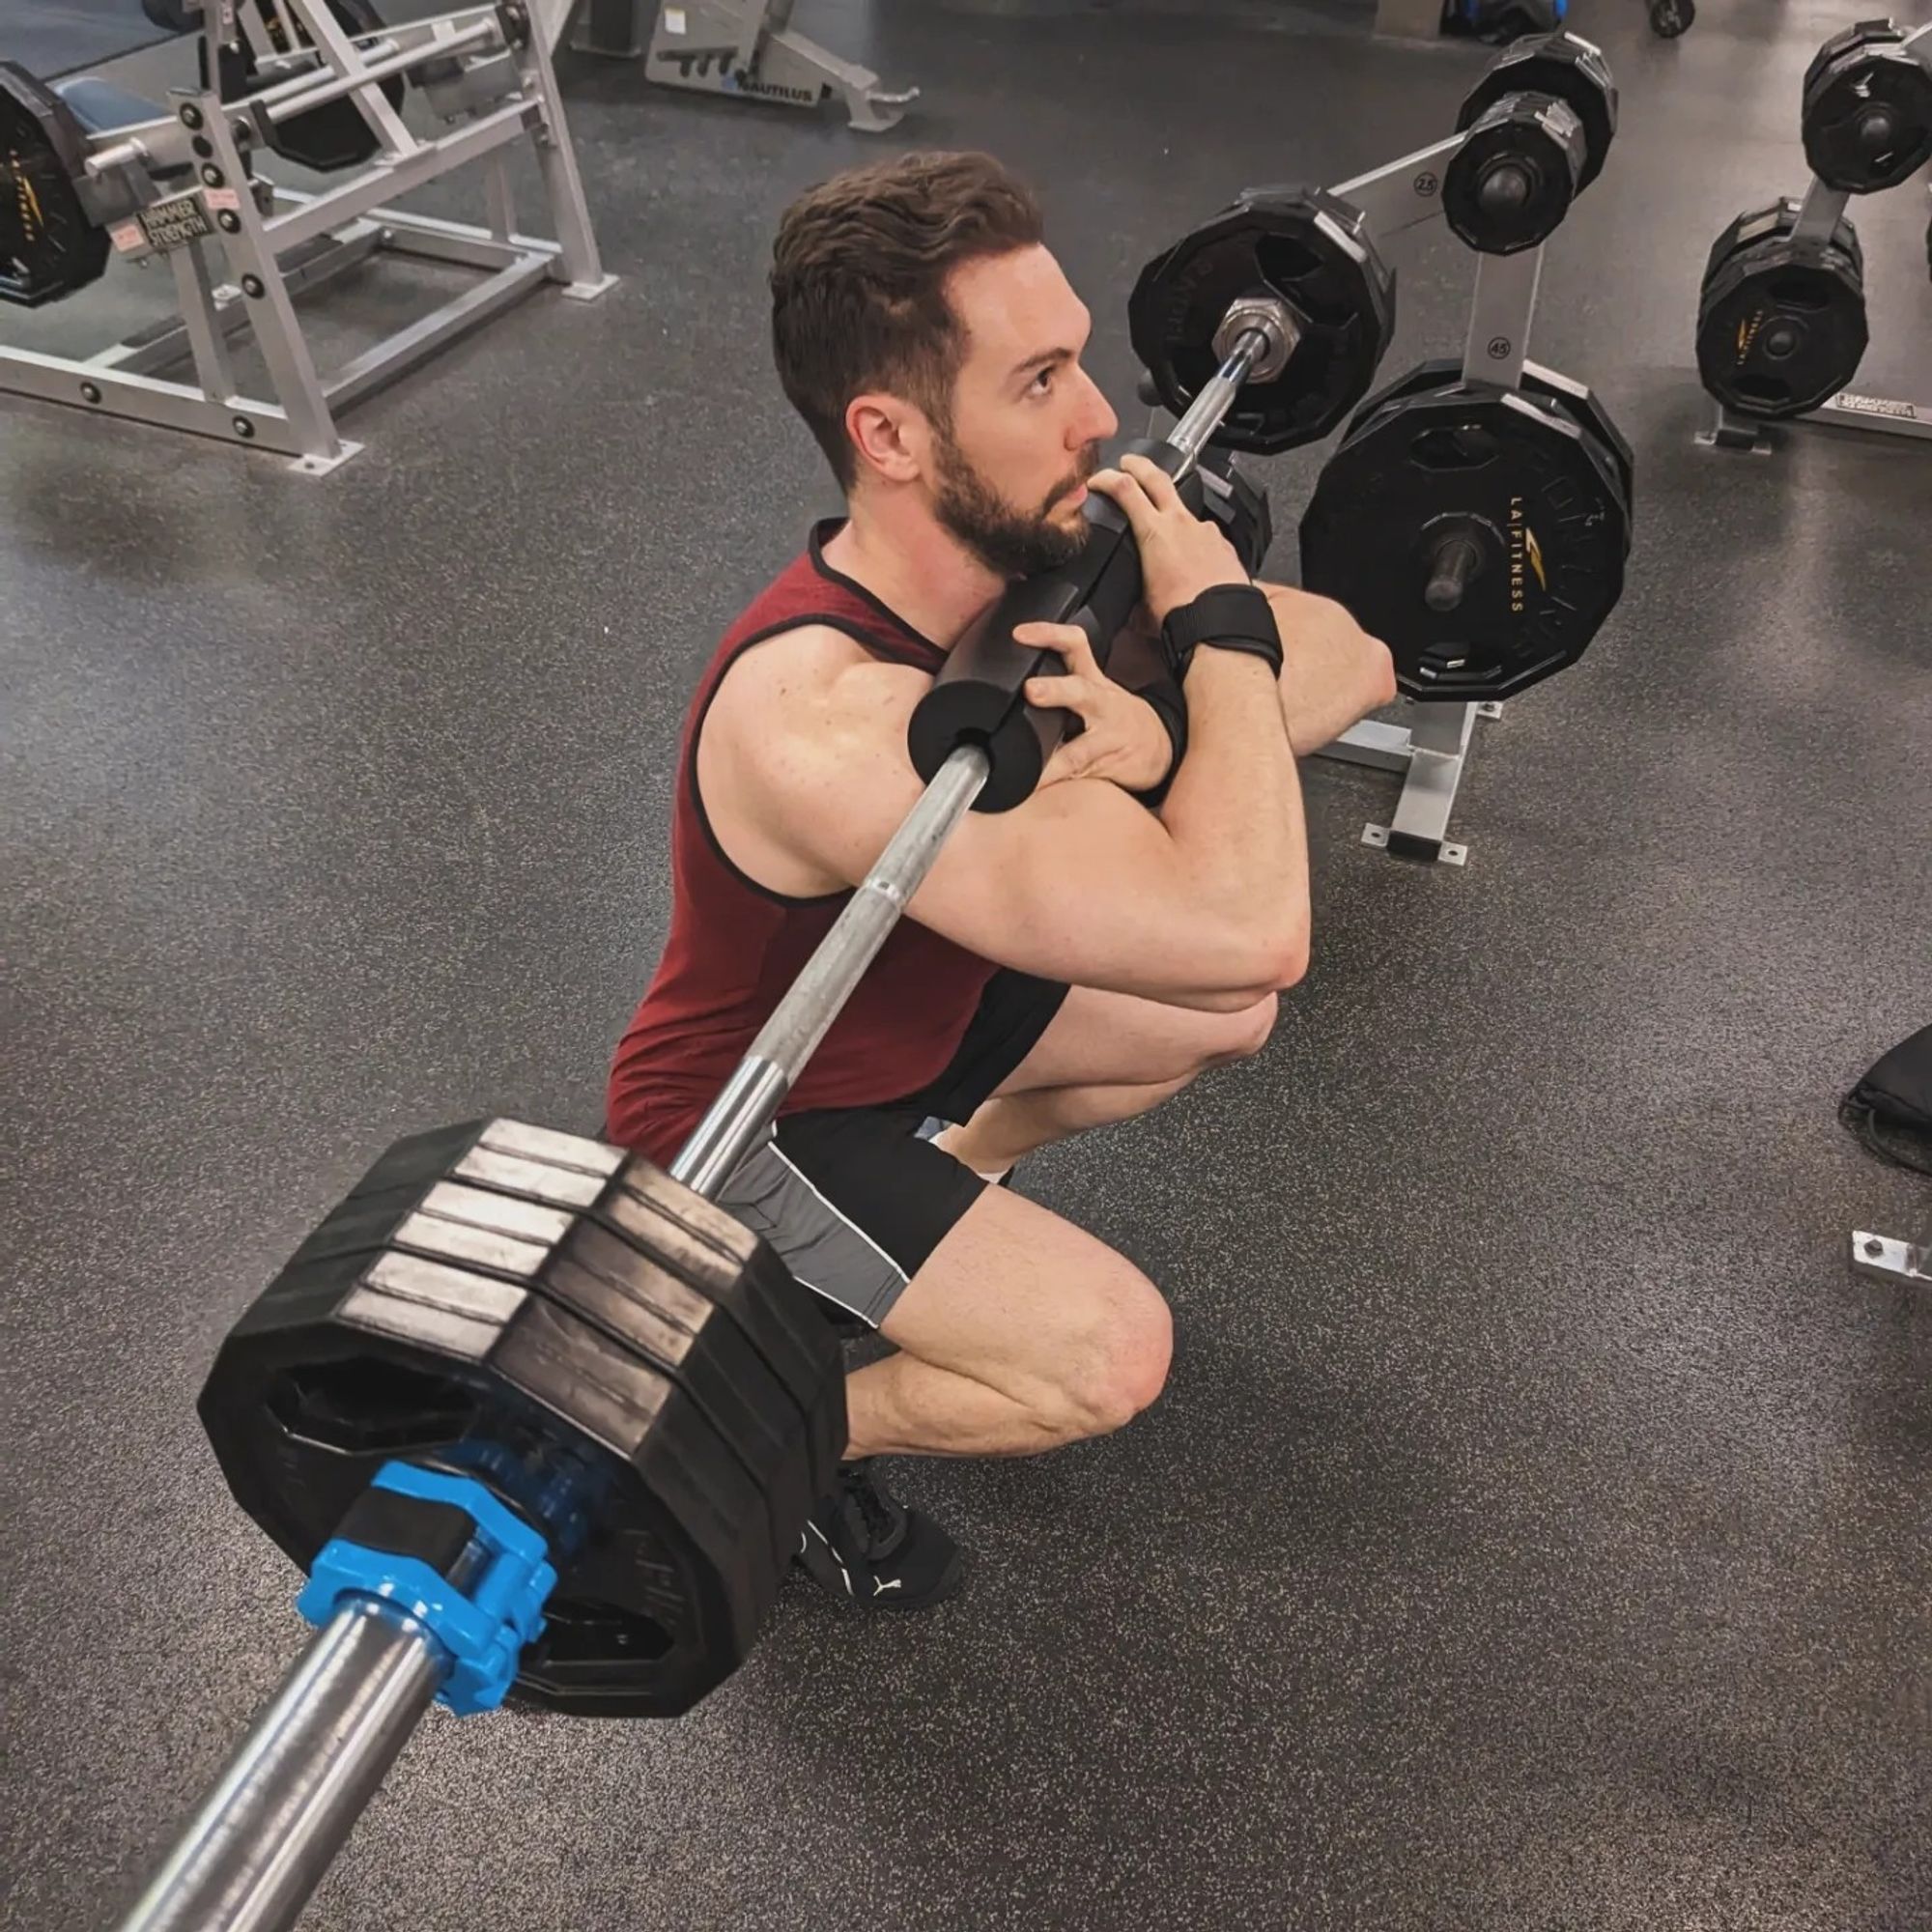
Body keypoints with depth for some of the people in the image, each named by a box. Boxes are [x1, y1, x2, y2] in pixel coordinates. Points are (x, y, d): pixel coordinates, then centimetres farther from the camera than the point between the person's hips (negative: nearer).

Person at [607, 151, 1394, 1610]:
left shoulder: (1024, 545, -16)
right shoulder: (823, 724, -41)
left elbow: (1356, 662, -11)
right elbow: (1246, 926, -49)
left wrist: (1157, 731, -32)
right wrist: (1217, 628, -34)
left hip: (912, 1001, 8)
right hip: (745, 1119, -7)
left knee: (1229, 1019, 10)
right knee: (1108, 1354, -21)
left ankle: (941, 1162, 27)